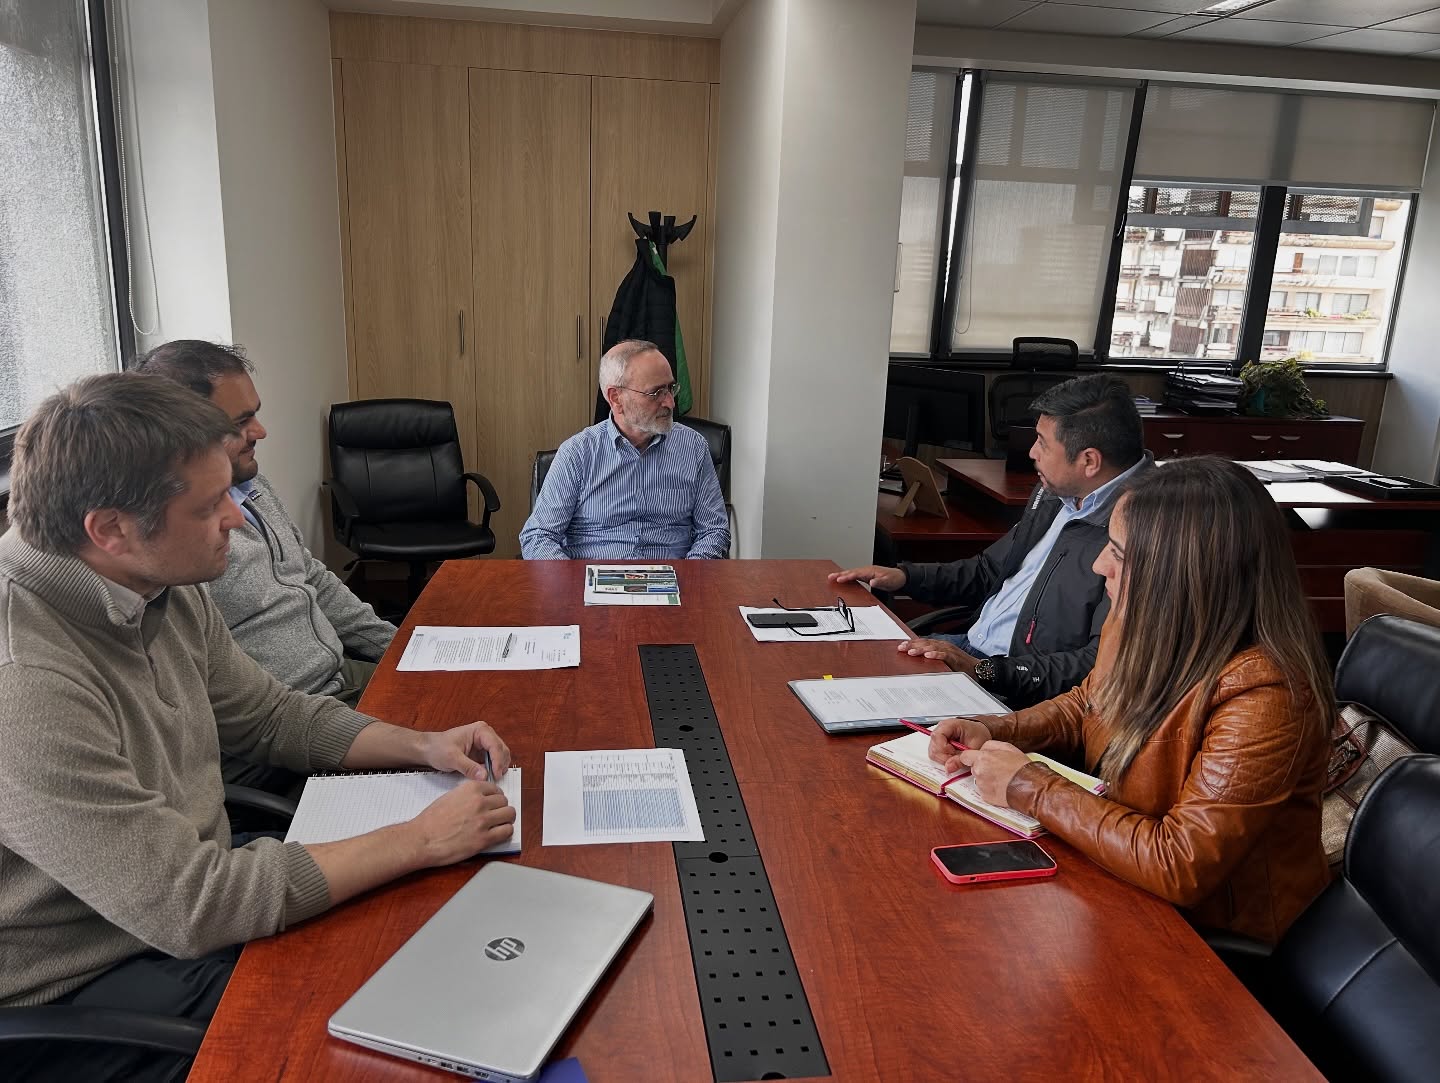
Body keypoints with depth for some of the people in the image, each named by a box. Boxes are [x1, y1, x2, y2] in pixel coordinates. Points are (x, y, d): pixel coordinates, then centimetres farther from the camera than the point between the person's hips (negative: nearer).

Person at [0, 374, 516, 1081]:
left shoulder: (165, 591, -5)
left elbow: (269, 716, 10)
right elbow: (189, 907, -30)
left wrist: (420, 745, -5)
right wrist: (419, 840, -25)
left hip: (194, 886, 7)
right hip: (74, 994, -7)